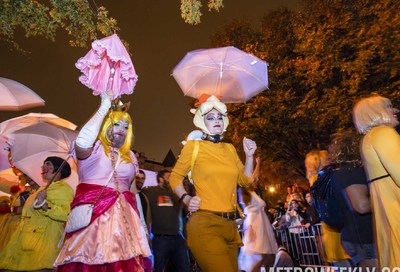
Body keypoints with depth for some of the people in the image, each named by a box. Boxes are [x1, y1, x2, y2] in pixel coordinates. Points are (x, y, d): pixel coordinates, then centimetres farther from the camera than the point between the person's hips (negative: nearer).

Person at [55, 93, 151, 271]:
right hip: (93, 214, -4)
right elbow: (82, 141, -23)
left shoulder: (130, 156, 16)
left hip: (122, 218, 4)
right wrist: (105, 107, -16)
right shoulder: (94, 148, 2)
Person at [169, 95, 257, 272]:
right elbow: (175, 177, 2)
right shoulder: (193, 145, -3)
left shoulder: (230, 149, 11)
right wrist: (186, 199, -13)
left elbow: (245, 181, 13)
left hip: (230, 224, 6)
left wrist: (249, 156, 2)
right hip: (205, 222, -6)